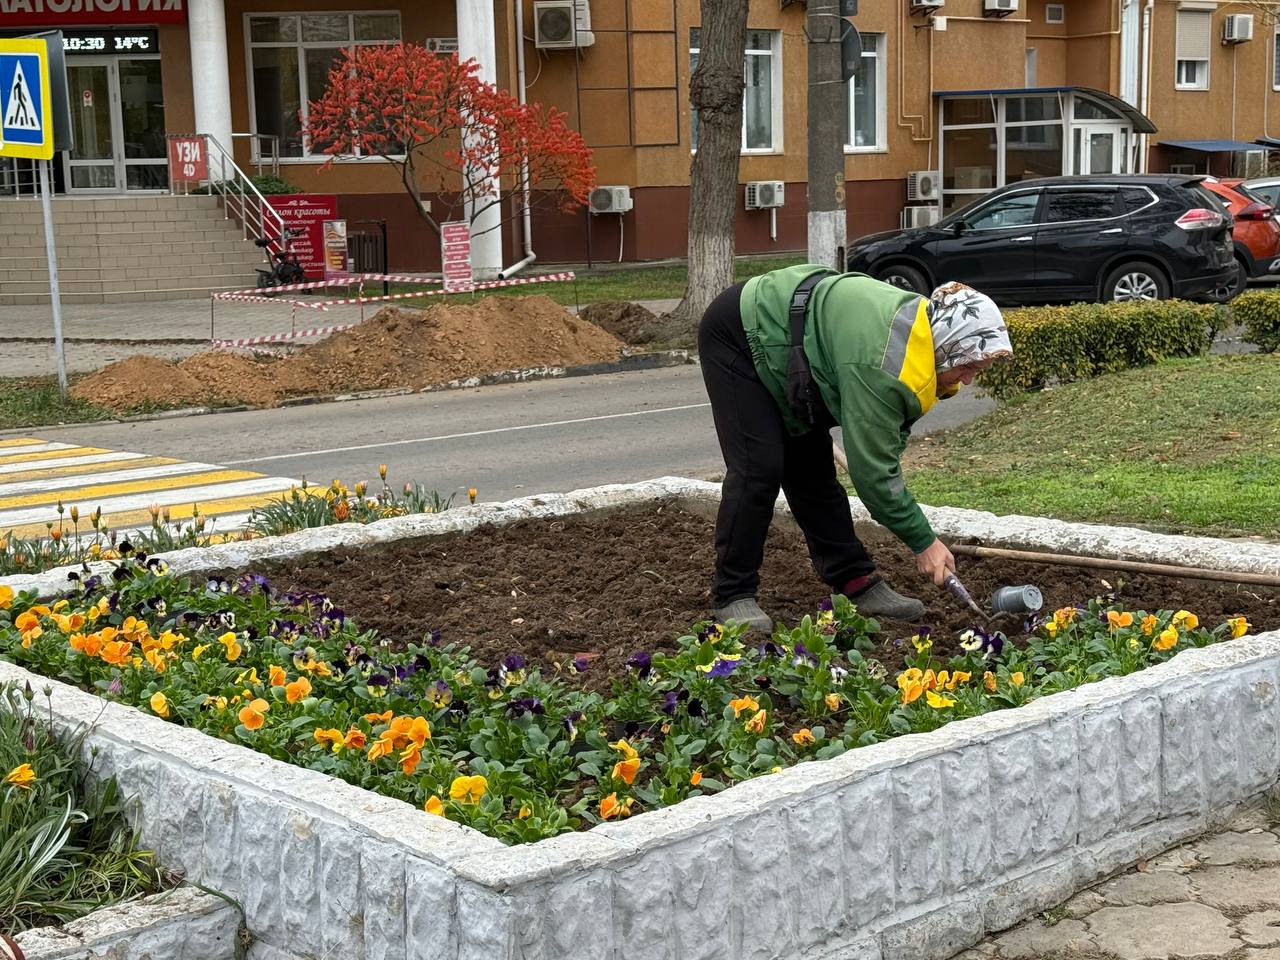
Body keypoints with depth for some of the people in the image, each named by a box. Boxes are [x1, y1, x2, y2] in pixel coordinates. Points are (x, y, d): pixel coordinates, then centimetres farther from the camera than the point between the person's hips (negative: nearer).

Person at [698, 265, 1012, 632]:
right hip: (736, 335, -9)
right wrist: (923, 541, -23)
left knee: (812, 468, 8)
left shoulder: (921, 323, -8)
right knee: (759, 468, -14)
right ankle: (733, 596, -4)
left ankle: (856, 581, 11)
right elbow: (872, 470, -30)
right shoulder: (882, 367, -36)